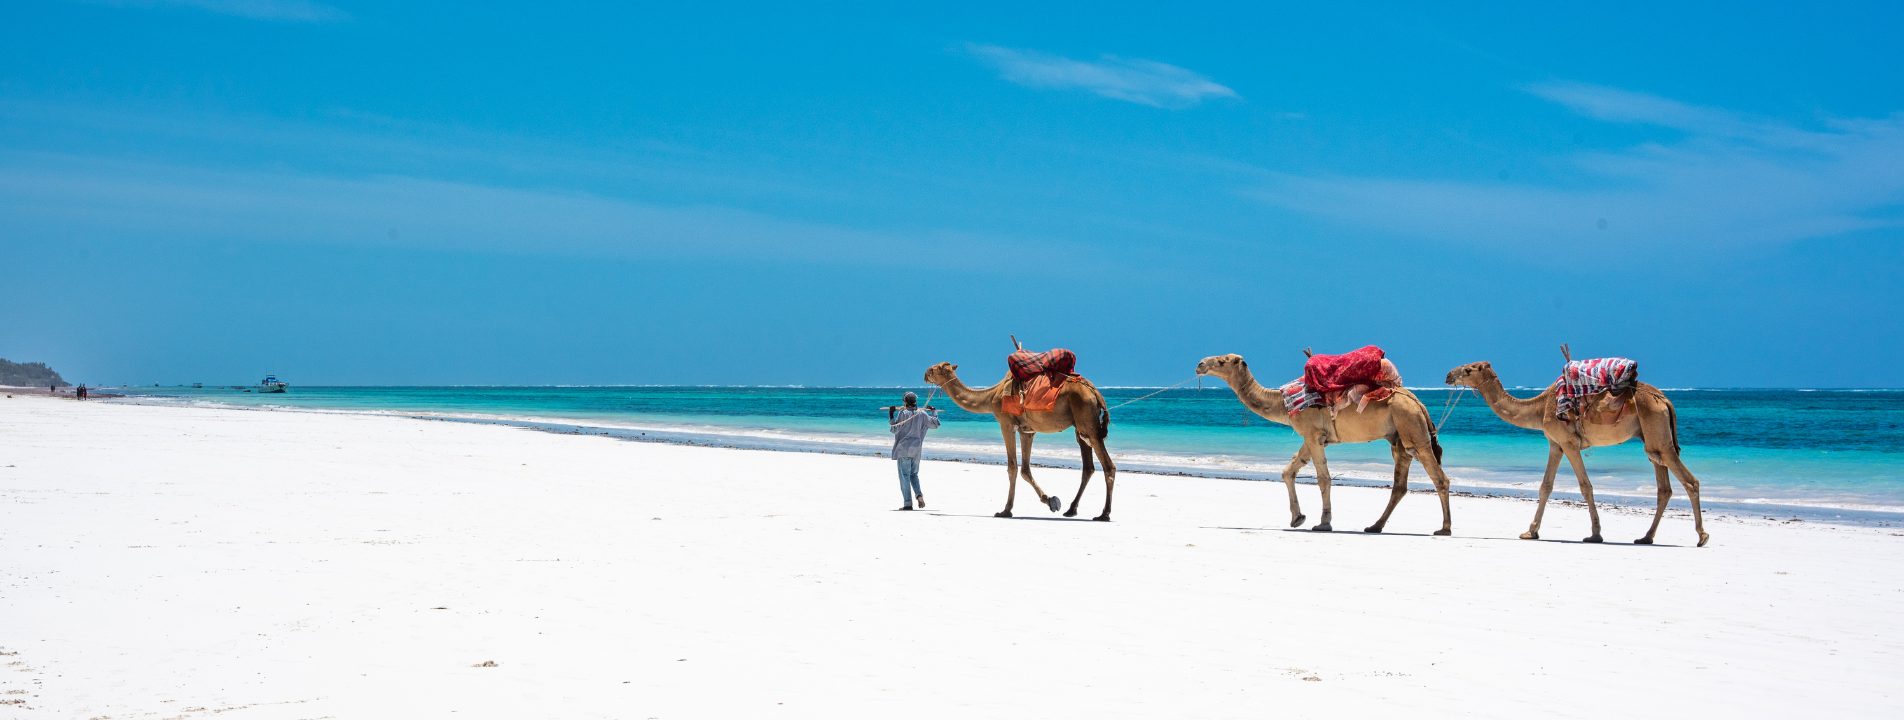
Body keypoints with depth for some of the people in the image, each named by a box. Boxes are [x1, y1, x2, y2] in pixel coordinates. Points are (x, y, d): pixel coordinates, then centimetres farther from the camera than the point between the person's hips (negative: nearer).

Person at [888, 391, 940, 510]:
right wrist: (934, 411, 27)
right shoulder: (922, 414, 2)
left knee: (904, 476, -1)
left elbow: (895, 430, -9)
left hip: (903, 449, -4)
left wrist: (891, 417, -5)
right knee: (914, 474, 17)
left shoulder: (902, 413, -9)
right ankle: (919, 495, -9)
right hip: (916, 449, 4)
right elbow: (935, 424, 13)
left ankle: (908, 503, -5)